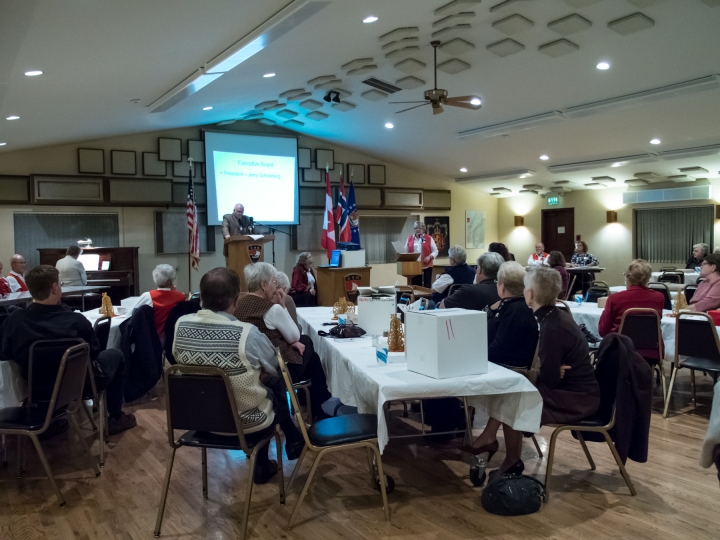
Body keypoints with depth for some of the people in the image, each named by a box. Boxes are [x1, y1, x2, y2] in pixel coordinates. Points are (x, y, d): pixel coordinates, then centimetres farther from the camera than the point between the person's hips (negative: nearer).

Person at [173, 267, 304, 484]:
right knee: (276, 384, 20)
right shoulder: (248, 333, -27)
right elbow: (274, 368, -9)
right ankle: (293, 441, 40)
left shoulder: (181, 325, -13)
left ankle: (262, 466, 35)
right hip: (246, 423, -5)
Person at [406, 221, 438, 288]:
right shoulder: (409, 238, 10)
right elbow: (406, 251, 13)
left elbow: (435, 251, 4)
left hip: (426, 266, -1)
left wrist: (429, 257, -13)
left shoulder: (429, 238, 4)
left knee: (426, 286, 0)